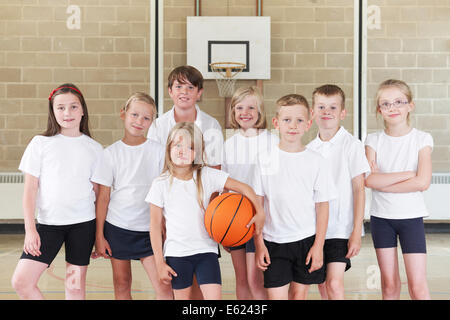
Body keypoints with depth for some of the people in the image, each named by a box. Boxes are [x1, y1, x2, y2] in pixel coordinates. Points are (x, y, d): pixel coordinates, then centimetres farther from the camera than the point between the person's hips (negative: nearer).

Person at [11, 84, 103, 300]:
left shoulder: (94, 148, 5)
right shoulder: (40, 144, 1)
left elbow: (99, 192, 8)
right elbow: (30, 189, 0)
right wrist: (30, 229, -7)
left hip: (83, 223, 0)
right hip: (48, 223, 0)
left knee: (76, 285, 6)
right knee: (21, 281, -8)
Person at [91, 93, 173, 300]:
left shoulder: (158, 151, 0)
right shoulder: (111, 153, 0)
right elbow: (103, 197, 2)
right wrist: (99, 236, 1)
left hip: (148, 228, 0)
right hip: (117, 226, 1)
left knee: (163, 286, -7)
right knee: (122, 285, 11)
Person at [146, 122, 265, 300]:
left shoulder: (207, 175, -2)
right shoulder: (161, 184, -4)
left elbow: (243, 188, 1)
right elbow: (155, 225, -1)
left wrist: (260, 212, -11)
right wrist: (160, 263, -3)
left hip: (206, 251, 0)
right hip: (176, 254, 0)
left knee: (214, 297, -7)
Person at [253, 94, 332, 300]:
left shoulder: (316, 161, -1)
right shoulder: (265, 159, -1)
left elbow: (322, 206, 1)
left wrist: (318, 246, -3)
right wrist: (259, 244, -2)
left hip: (307, 240, 1)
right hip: (274, 242, 0)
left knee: (299, 295, 11)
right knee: (276, 296, -2)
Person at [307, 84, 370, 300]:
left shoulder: (351, 145, -7)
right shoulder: (309, 149, 6)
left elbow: (359, 189, -7)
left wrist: (357, 231, -11)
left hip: (341, 227, -5)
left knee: (334, 284, -11)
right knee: (322, 284, 12)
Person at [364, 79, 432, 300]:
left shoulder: (422, 139, -3)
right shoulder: (373, 140, 0)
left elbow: (423, 182, -16)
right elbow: (370, 180, -14)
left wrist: (382, 182, -14)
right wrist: (408, 174, -14)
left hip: (411, 217, -1)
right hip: (381, 217, 2)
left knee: (417, 285, -3)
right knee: (389, 283, 9)